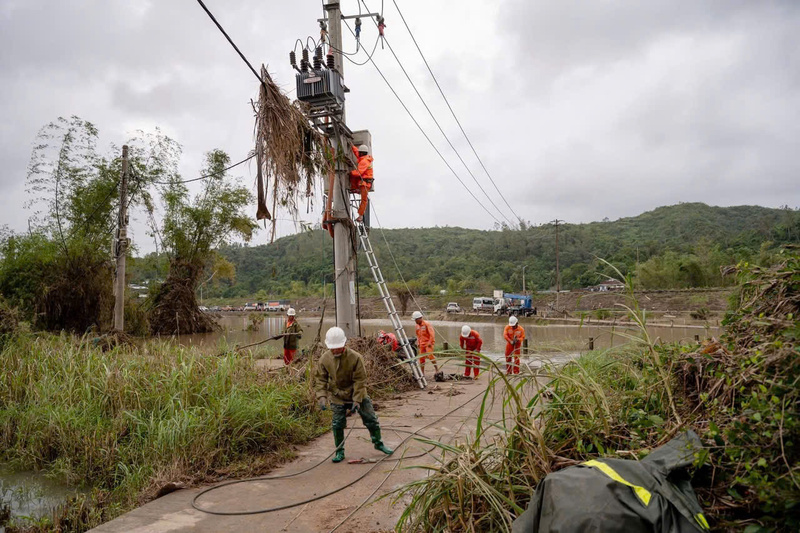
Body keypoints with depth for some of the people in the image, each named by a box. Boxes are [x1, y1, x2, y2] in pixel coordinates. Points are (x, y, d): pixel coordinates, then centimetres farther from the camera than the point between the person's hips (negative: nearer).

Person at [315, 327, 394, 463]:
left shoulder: (355, 357, -23)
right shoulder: (324, 359, -14)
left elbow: (360, 380, -18)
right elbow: (320, 379, -6)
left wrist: (357, 401, -21)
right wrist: (321, 397, -20)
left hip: (358, 395, -1)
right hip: (337, 397, 1)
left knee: (371, 419, 6)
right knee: (337, 424, 2)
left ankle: (378, 443, 29)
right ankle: (339, 451, 21)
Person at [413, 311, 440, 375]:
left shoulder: (427, 324, -13)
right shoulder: (417, 326, 10)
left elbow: (432, 334, -17)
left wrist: (430, 343, -20)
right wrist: (418, 343, 15)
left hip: (428, 343, -7)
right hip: (422, 344, 7)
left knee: (430, 355, -23)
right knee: (421, 358, 6)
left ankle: (437, 369, -14)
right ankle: (422, 373, 16)